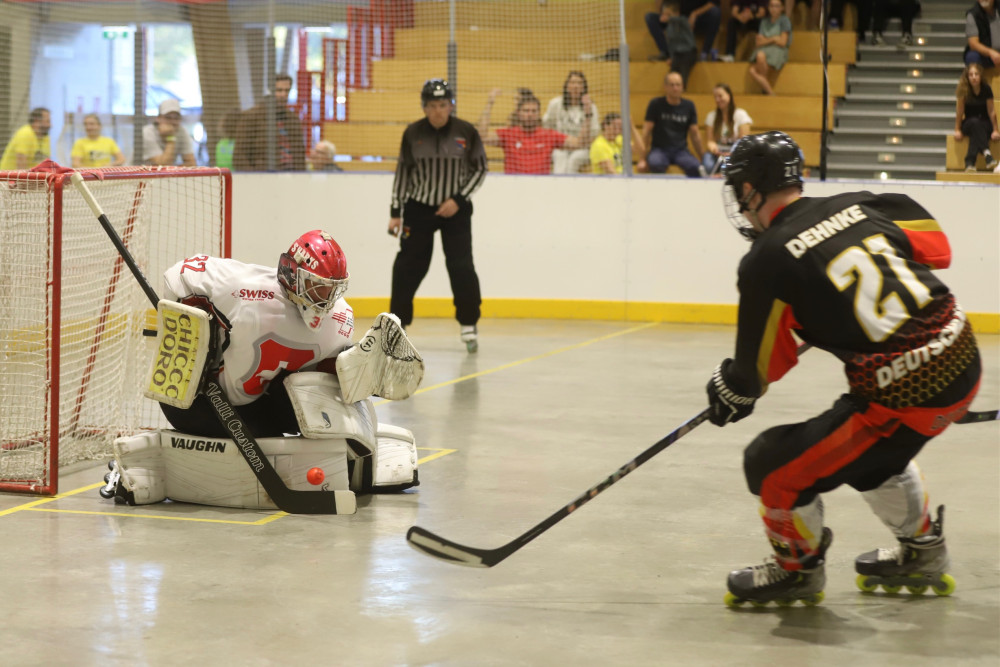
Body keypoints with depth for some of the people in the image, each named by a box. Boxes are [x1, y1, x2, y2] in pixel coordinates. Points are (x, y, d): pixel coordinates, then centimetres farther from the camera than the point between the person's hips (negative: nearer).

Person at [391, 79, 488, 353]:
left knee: (461, 266, -6)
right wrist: (396, 212, 1)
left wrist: (458, 200, -10)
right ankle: (397, 323, 12)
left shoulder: (466, 132, -8)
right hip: (418, 207, 1)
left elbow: (479, 169, 0)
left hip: (455, 209, -1)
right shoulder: (412, 133, -4)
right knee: (408, 266, 0)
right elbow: (402, 172, 4)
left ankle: (468, 325, 8)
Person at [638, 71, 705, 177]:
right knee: (655, 164, -39)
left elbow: (694, 134, 13)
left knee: (696, 168, -32)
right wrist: (643, 159, -10)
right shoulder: (656, 104, 1)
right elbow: (646, 131, -1)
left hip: (681, 151, 2)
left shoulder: (689, 106, 9)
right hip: (659, 149, -2)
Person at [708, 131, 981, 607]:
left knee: (773, 464, 7)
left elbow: (761, 367, -2)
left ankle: (798, 569, 30)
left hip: (903, 399, -8)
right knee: (873, 451, 36)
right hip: (963, 363, 8)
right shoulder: (860, 206, 6)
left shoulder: (766, 262, -10)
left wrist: (730, 389, 20)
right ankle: (921, 552, 51)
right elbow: (936, 246, 20)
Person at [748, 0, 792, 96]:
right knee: (753, 71, -27)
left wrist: (766, 40, 3)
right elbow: (759, 42, 9)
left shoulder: (784, 21, 2)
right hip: (764, 50, 4)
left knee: (761, 55, -39)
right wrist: (773, 39, -4)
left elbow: (782, 42, -4)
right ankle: (770, 92, -27)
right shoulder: (764, 21, 16)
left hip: (778, 52, -4)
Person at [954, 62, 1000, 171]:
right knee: (974, 122, -35)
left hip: (985, 124, 0)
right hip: (968, 124, 0)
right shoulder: (963, 89, -13)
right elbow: (959, 111, -10)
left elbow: (991, 111, -10)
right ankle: (986, 154, -47)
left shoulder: (986, 89, -13)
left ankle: (969, 162, -44)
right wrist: (957, 130, -10)